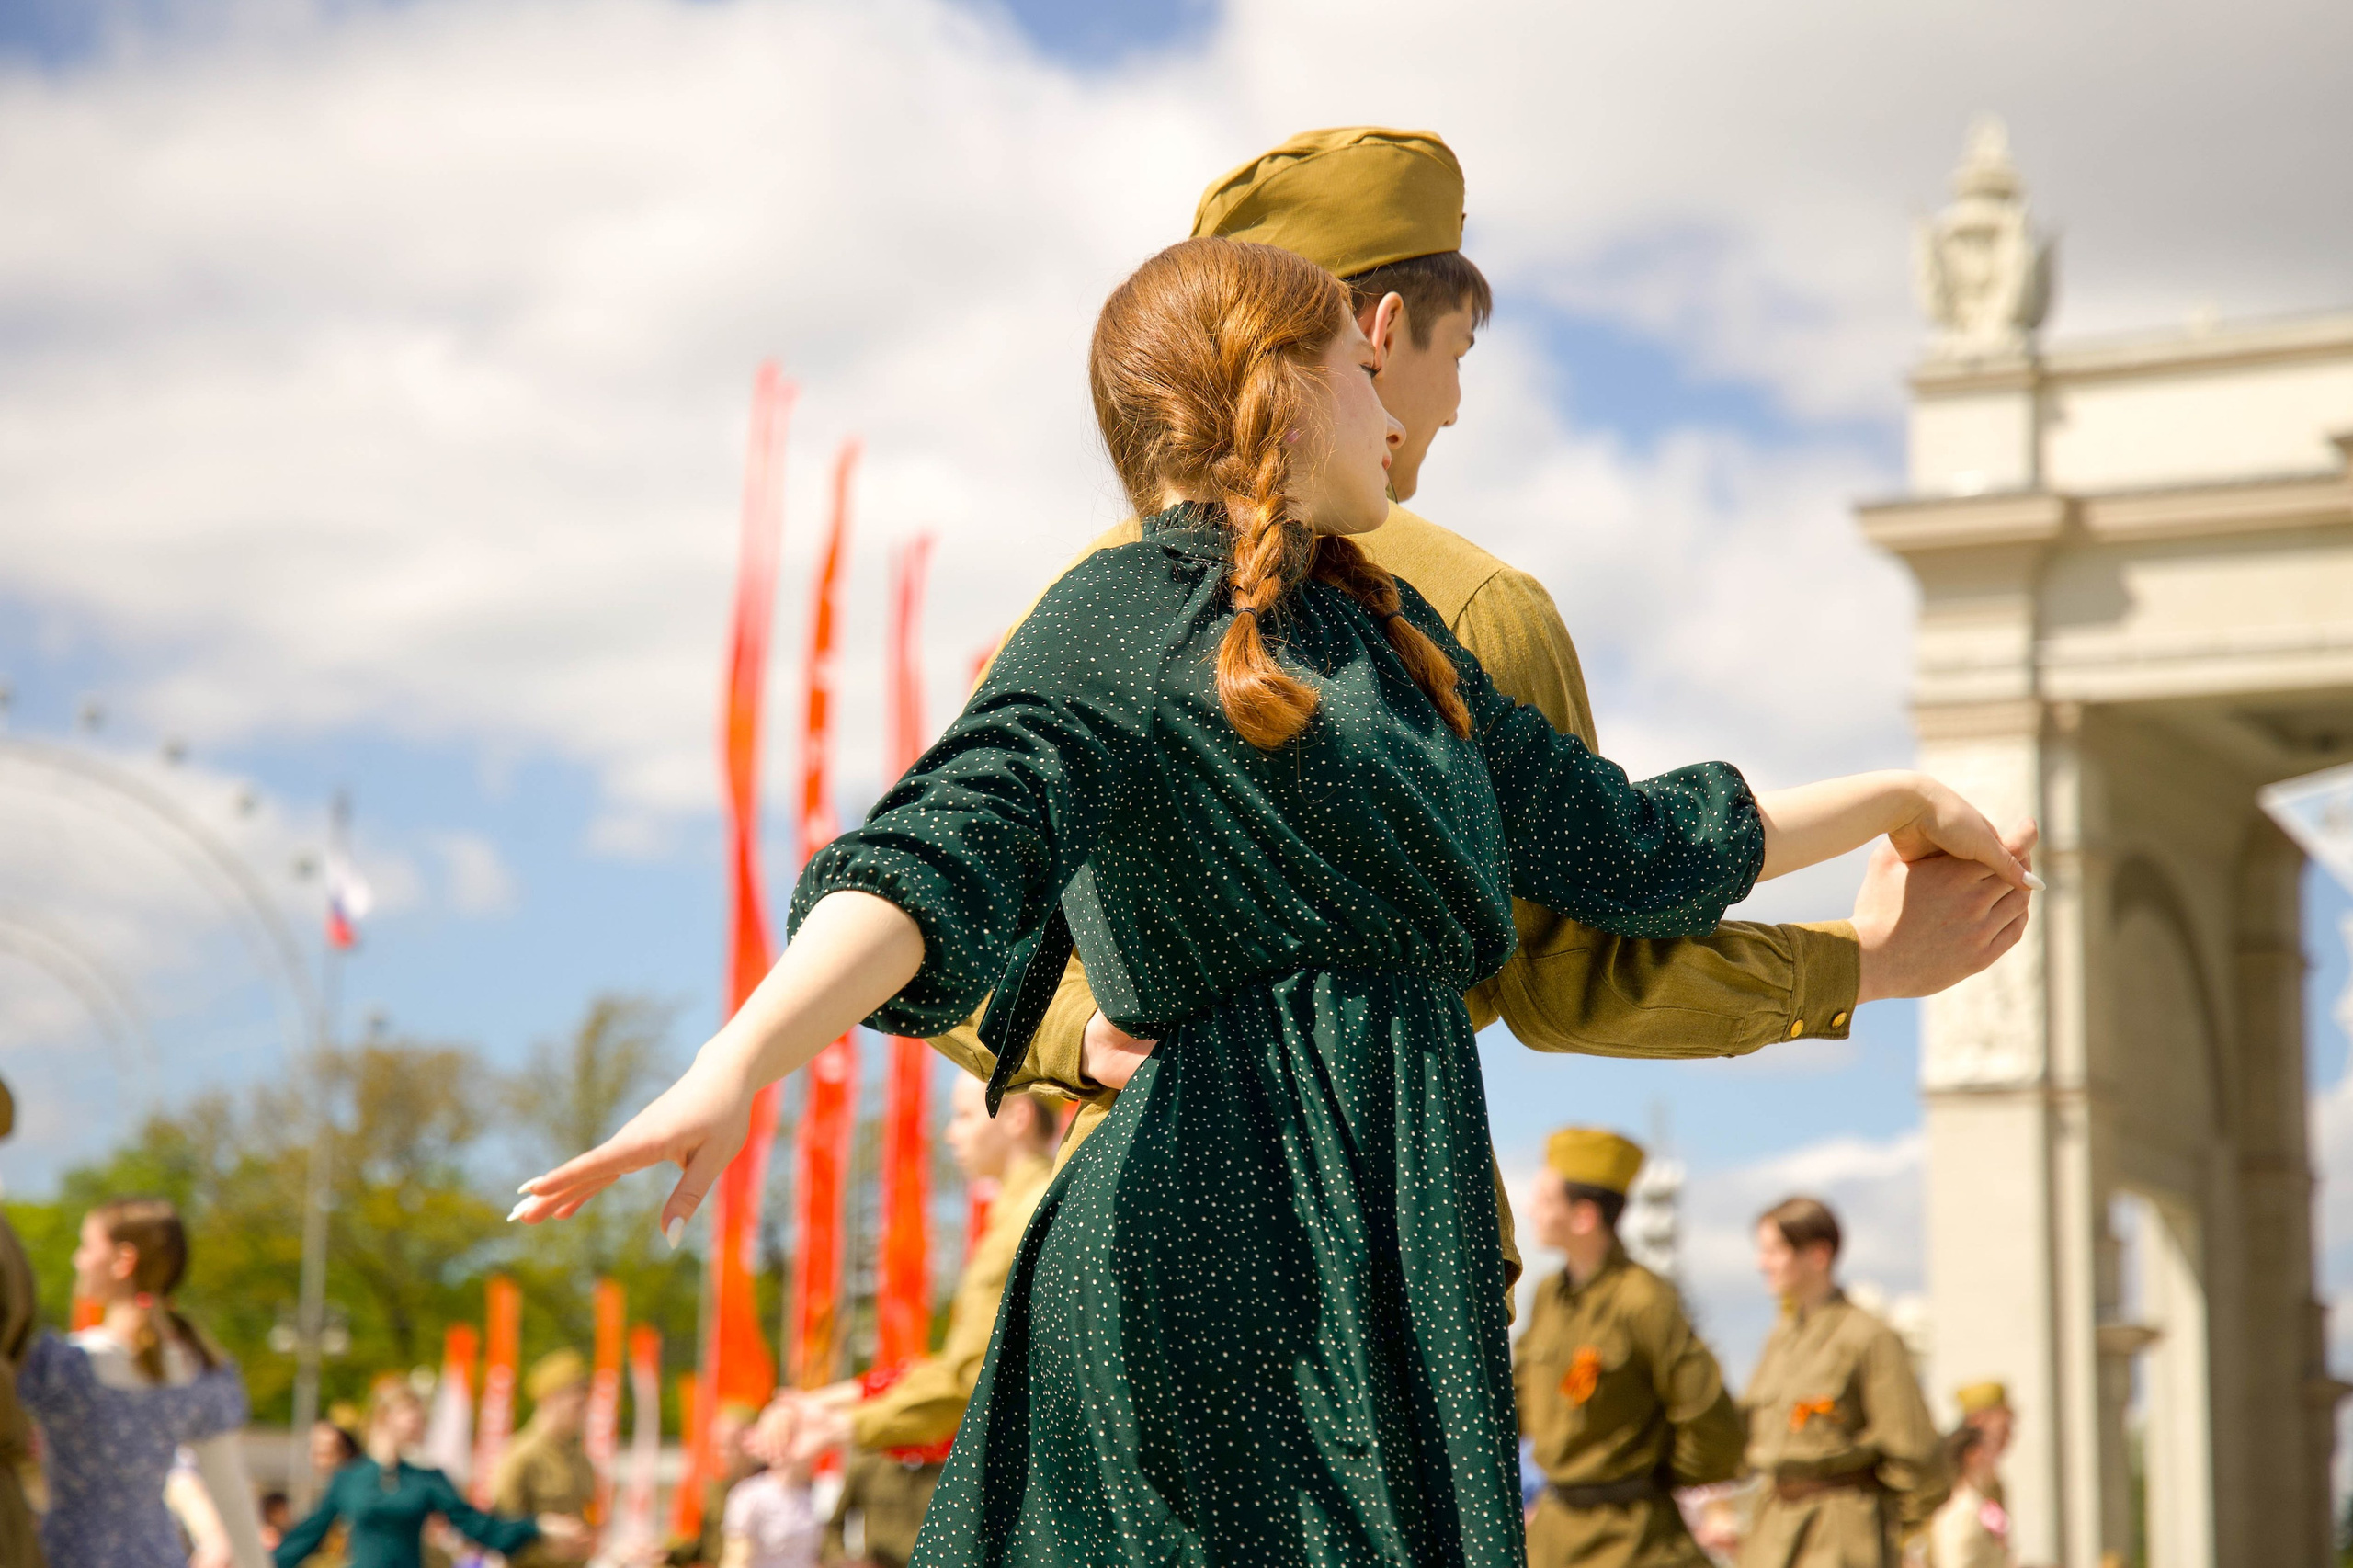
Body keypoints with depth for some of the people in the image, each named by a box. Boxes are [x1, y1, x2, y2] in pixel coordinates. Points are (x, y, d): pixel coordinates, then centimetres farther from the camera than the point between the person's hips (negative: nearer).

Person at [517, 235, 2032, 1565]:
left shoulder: (1386, 625, 24)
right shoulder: (1113, 632, -2)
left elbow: (1621, 845, 33)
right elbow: (941, 855, -18)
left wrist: (1896, 798, 42)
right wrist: (736, 1066, -35)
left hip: (1390, 1230, 8)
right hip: (1232, 1245, -8)